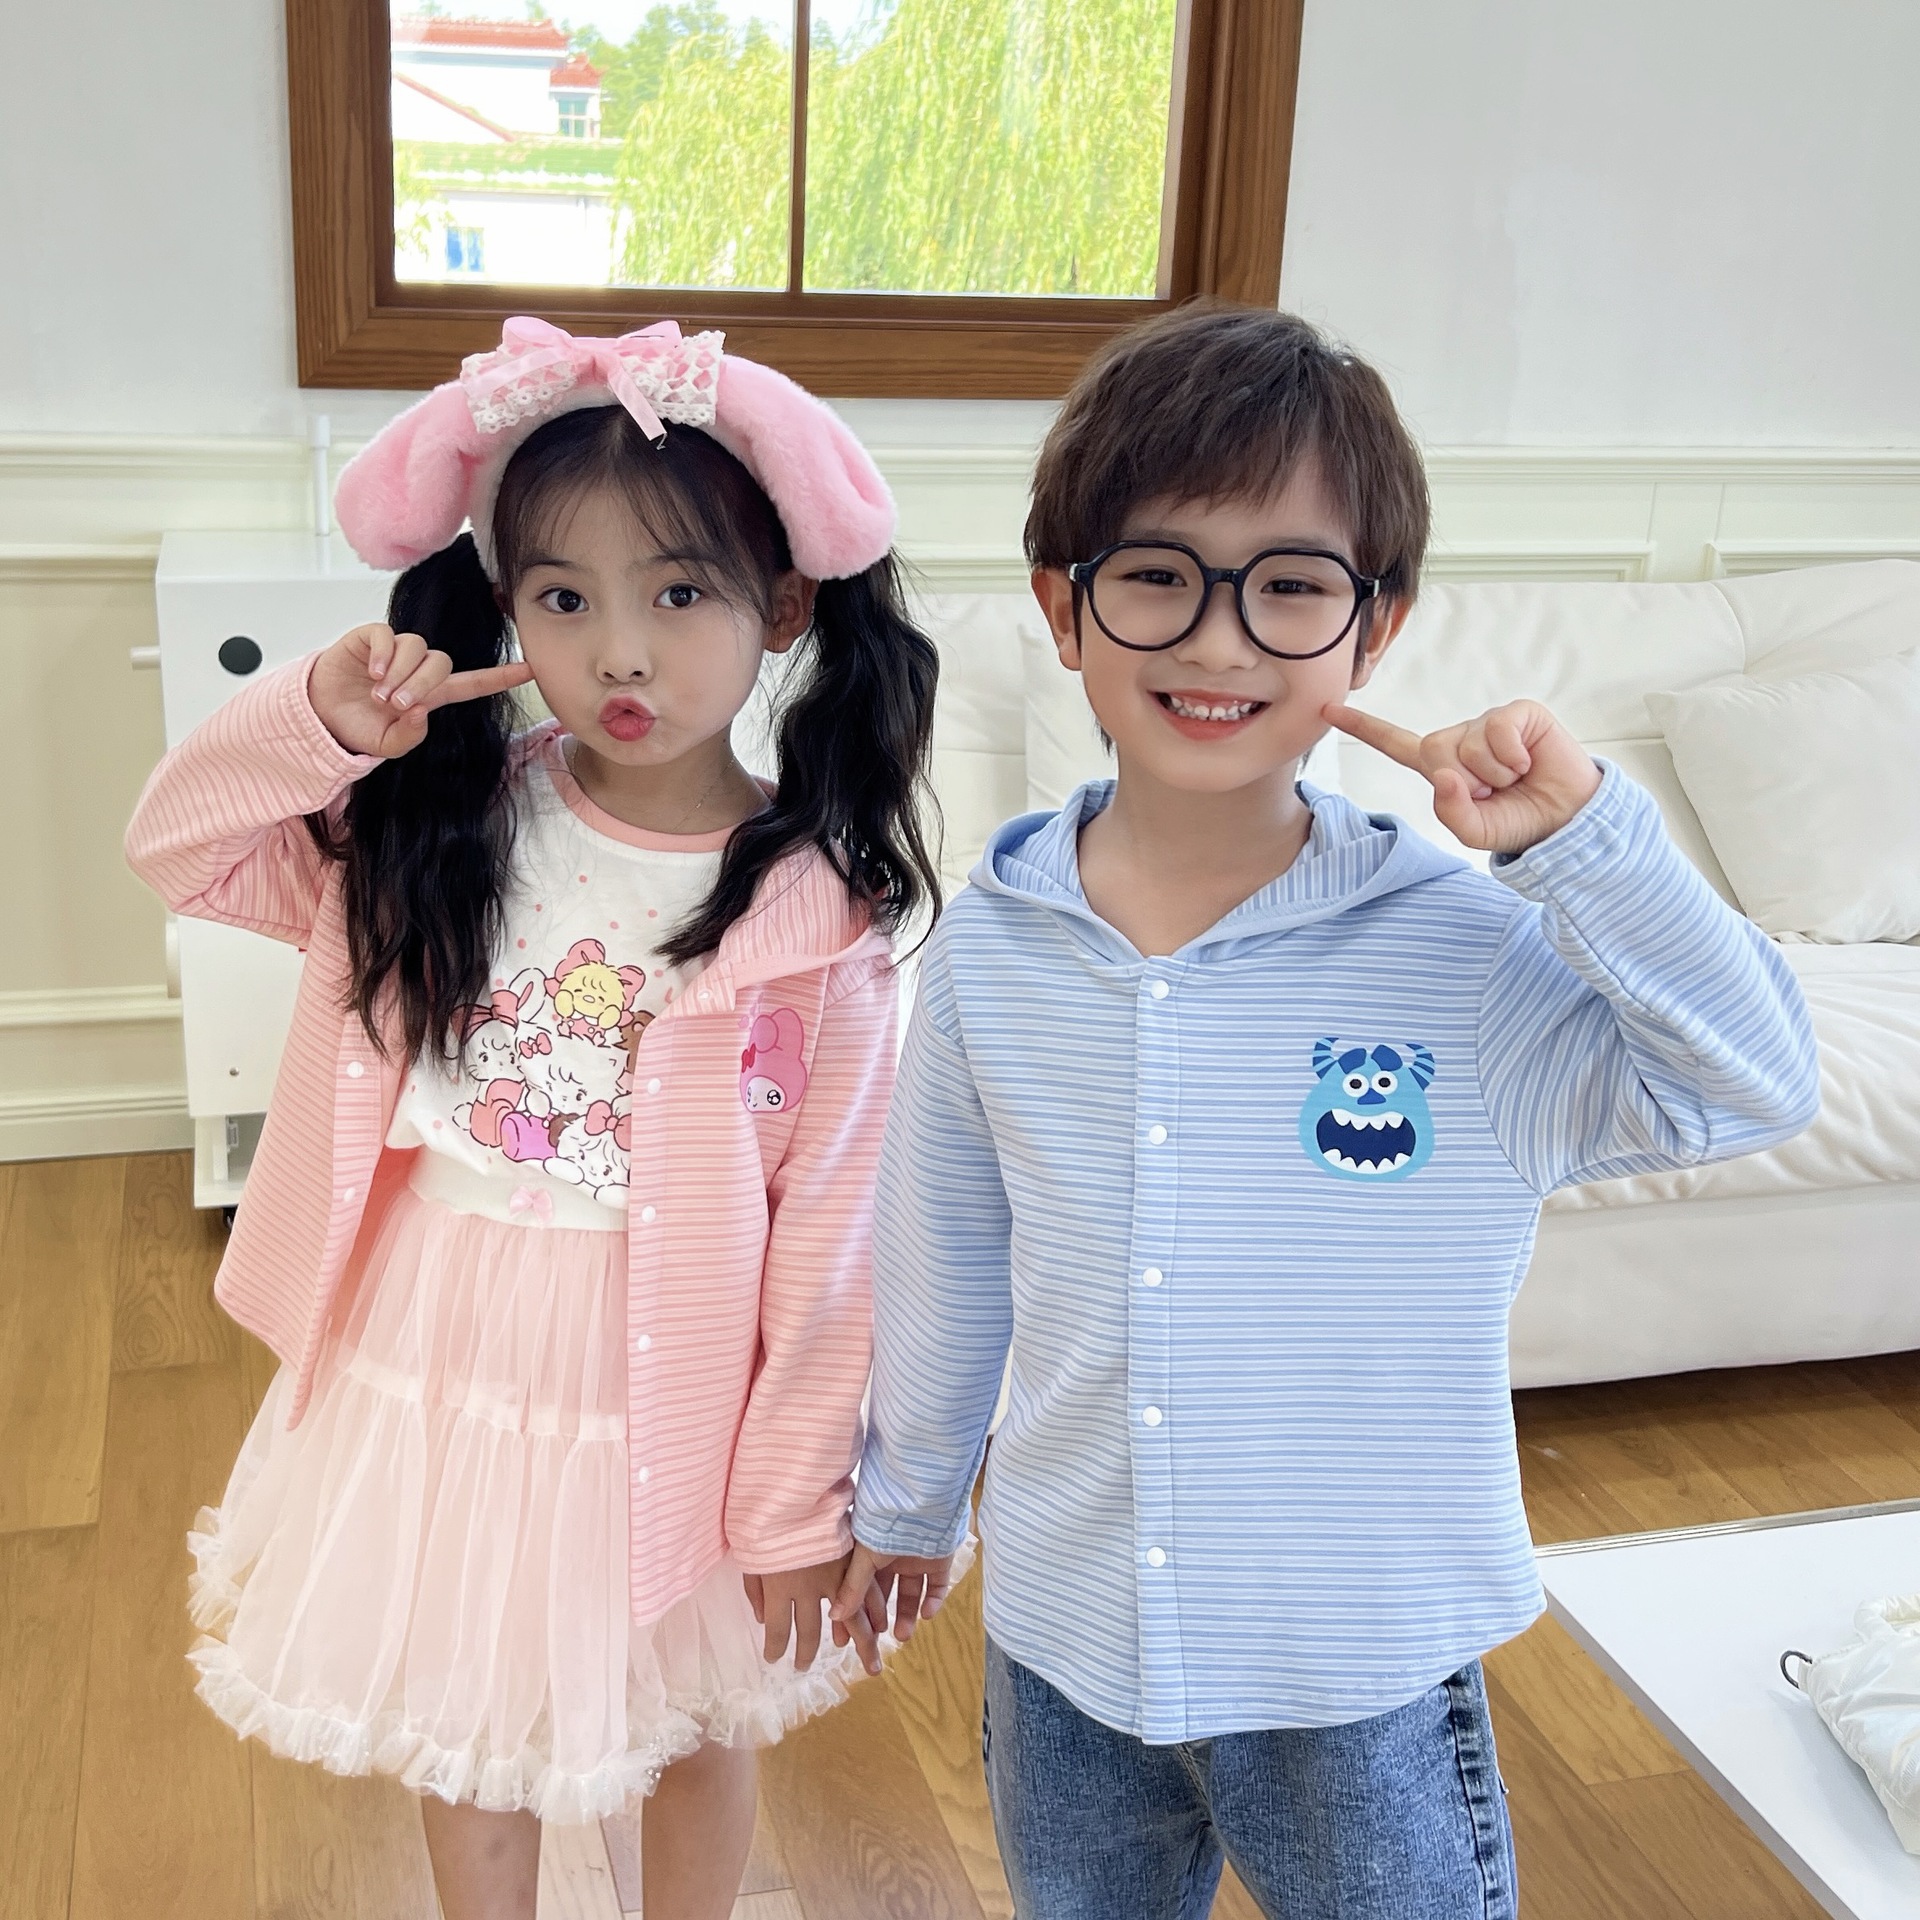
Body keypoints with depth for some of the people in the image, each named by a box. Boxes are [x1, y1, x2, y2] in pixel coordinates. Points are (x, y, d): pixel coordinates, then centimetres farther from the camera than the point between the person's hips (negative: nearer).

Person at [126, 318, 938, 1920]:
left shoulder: (817, 914, -18)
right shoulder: (440, 829, -7)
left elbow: (829, 1232, -13)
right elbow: (182, 849, 0)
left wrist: (794, 1509, -8)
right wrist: (321, 719, -18)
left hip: (666, 1395, -2)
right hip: (445, 1367, 3)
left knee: (700, 1726, 21)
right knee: (467, 1722, 23)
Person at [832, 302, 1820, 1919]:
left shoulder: (1469, 946, -17)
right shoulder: (993, 946, -9)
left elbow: (1752, 1091, -21)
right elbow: (942, 1254, 3)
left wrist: (1578, 832, -32)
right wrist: (910, 1496, 16)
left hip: (1363, 1665, -2)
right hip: (1062, 1633, 3)